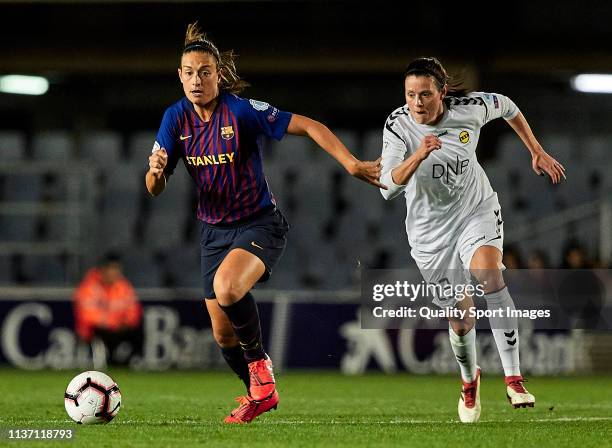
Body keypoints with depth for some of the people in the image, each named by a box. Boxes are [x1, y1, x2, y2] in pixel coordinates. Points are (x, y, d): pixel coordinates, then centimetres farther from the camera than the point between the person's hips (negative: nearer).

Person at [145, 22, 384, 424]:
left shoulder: (243, 111, -18)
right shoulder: (176, 118, -4)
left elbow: (310, 127, -17)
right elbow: (155, 189, -2)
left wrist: (352, 164, -27)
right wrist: (156, 170, -26)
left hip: (259, 224, -6)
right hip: (214, 231, 6)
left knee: (227, 289, -34)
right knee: (223, 334, 7)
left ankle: (259, 361, -7)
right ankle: (260, 395, 33)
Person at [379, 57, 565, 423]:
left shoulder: (470, 108, -16)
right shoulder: (398, 126, -20)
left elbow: (507, 107, 7)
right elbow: (388, 187, -32)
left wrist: (537, 152, 11)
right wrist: (418, 155, -48)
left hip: (477, 212, 0)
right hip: (431, 232, 0)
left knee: (488, 271, -32)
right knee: (460, 320, 3)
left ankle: (514, 379, -31)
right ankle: (470, 380, 38)